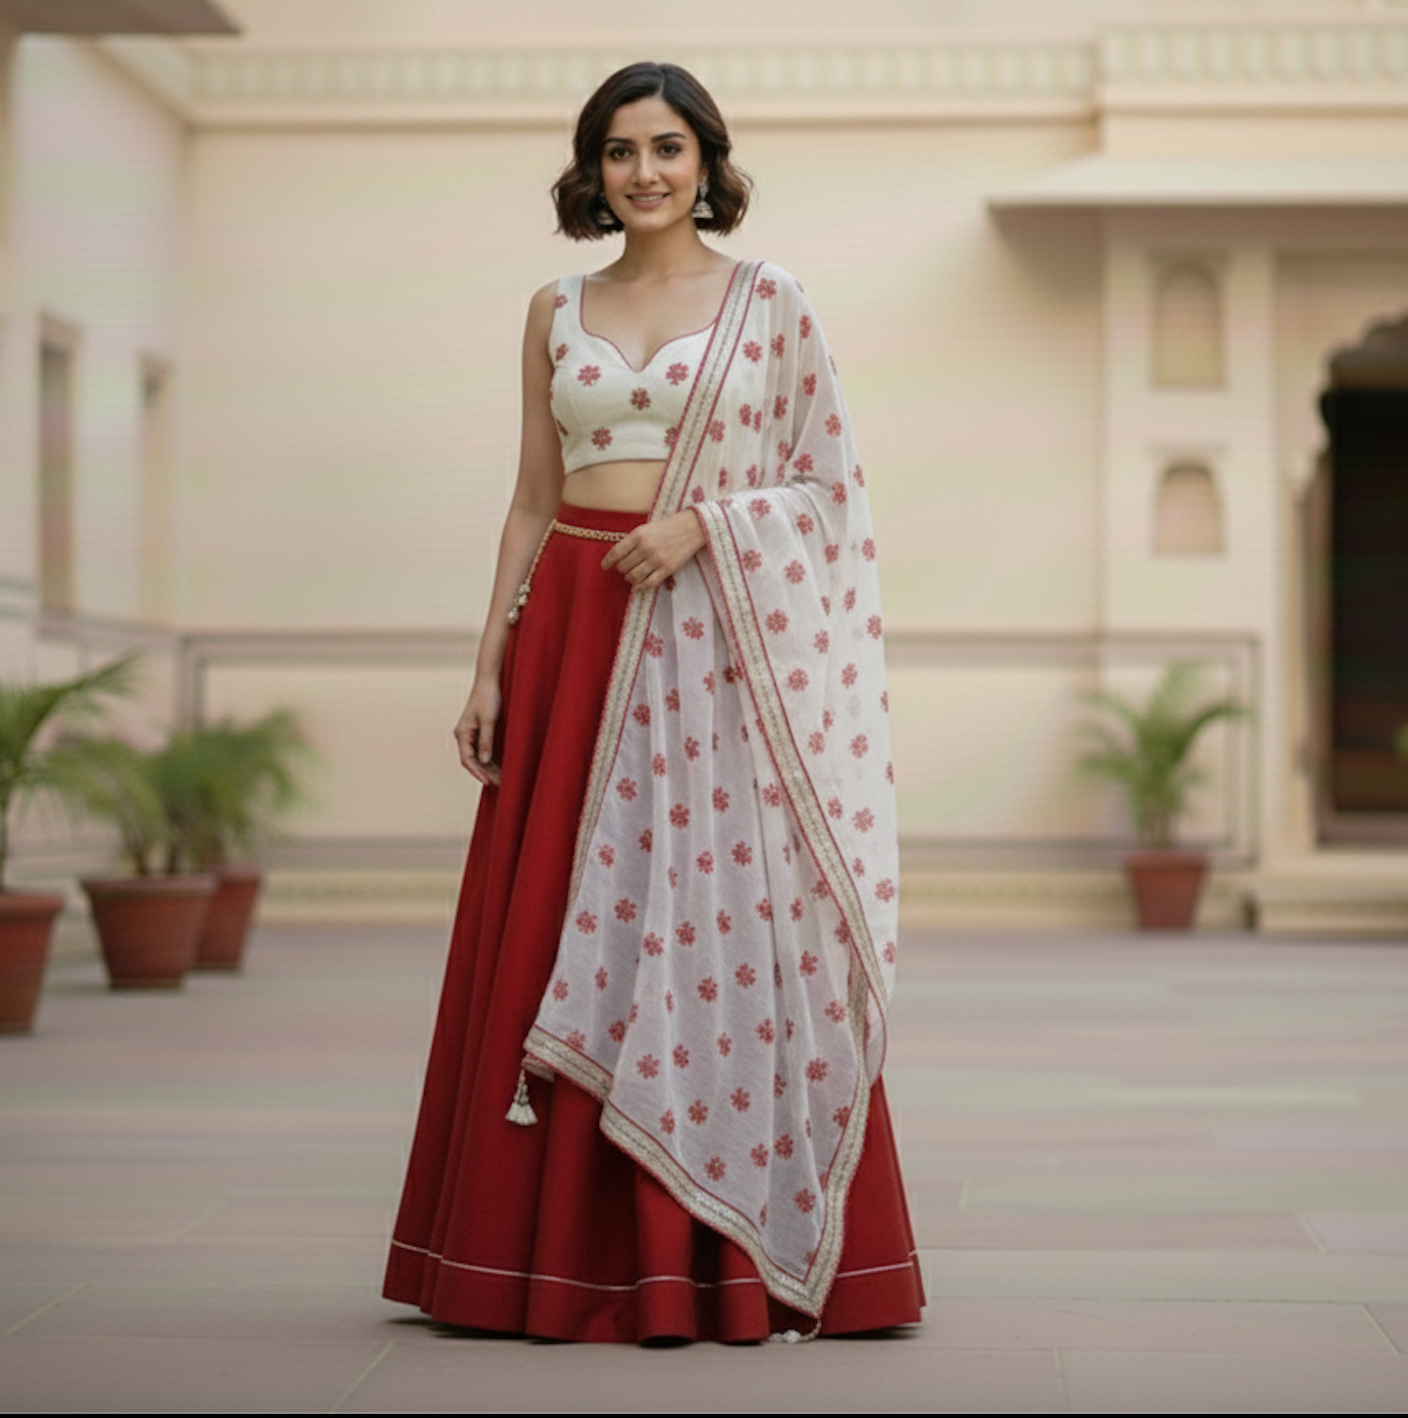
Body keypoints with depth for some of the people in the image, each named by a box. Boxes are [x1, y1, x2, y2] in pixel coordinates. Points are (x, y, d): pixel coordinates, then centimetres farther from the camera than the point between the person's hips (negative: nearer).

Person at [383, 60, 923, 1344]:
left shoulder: (770, 302, 3)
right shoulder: (557, 312, 12)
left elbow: (829, 488, 2)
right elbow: (532, 502, 12)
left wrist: (705, 521, -14)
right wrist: (491, 668, 6)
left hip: (712, 639, -3)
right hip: (573, 632, 3)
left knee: (718, 919, -6)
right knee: (555, 932, 1)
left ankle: (725, 1262, 1)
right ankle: (568, 1256, 10)